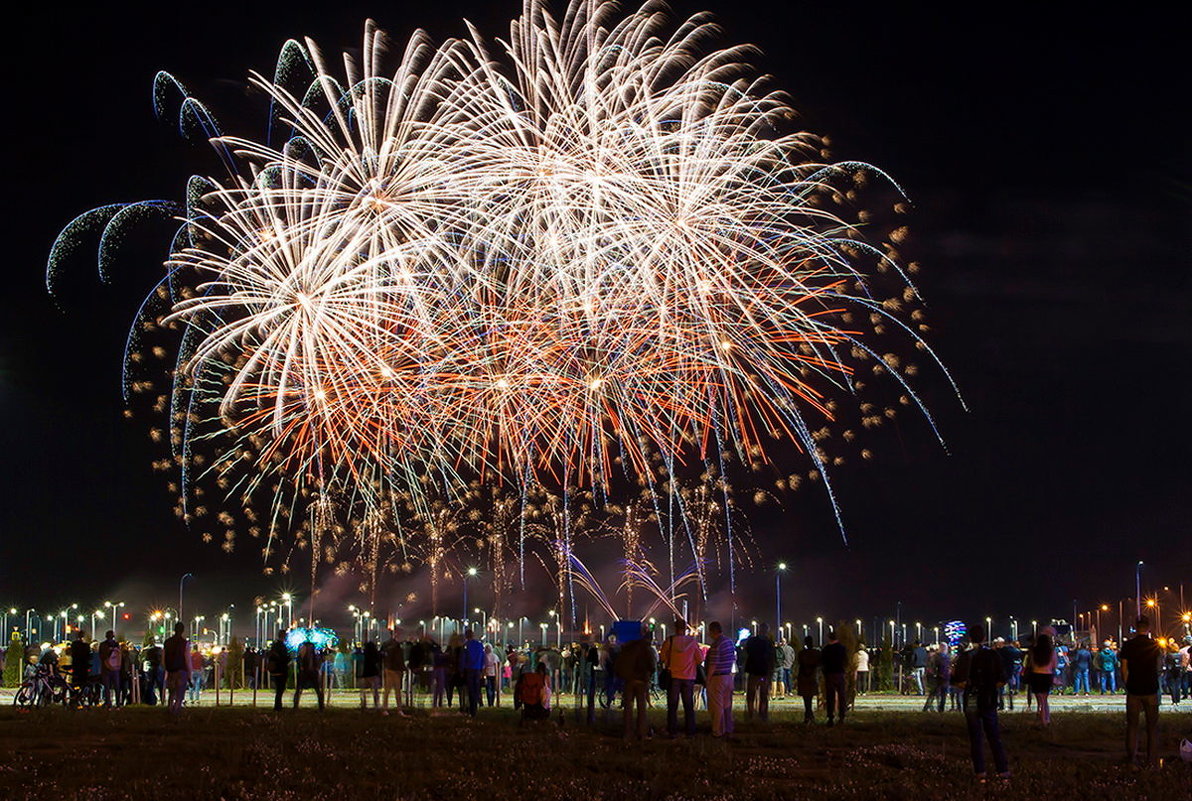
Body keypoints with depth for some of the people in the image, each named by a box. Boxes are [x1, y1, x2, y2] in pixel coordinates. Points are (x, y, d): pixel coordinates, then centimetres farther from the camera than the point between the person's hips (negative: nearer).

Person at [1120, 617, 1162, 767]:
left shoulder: (1128, 645, -5)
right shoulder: (1154, 645, -4)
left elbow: (1124, 669, -4)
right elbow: (1161, 656, 18)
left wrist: (1126, 684, 9)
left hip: (1133, 691, 0)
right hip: (1151, 690, 0)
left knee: (1132, 725, 9)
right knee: (1152, 725, 8)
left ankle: (1131, 757, 10)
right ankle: (1151, 759, 7)